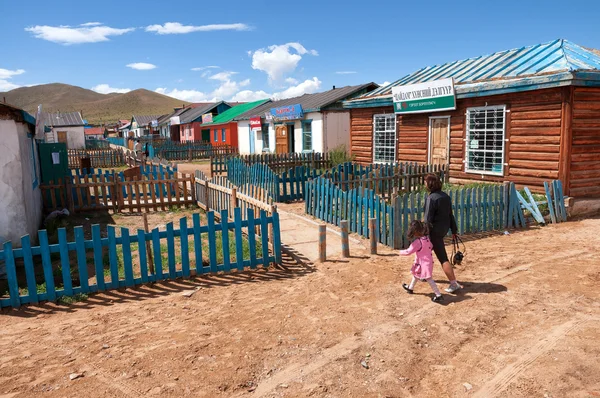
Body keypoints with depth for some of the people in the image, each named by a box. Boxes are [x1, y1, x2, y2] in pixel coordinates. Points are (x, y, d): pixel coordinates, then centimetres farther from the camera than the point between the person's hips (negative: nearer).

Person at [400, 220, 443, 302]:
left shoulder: (417, 242, -25)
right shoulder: (427, 239, 0)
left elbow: (408, 252, -18)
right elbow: (431, 246, 17)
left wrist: (401, 252, 0)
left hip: (423, 264, -10)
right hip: (428, 261, 10)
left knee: (429, 279, -7)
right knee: (416, 274, 26)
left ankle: (439, 295, -7)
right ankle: (410, 288, 43)